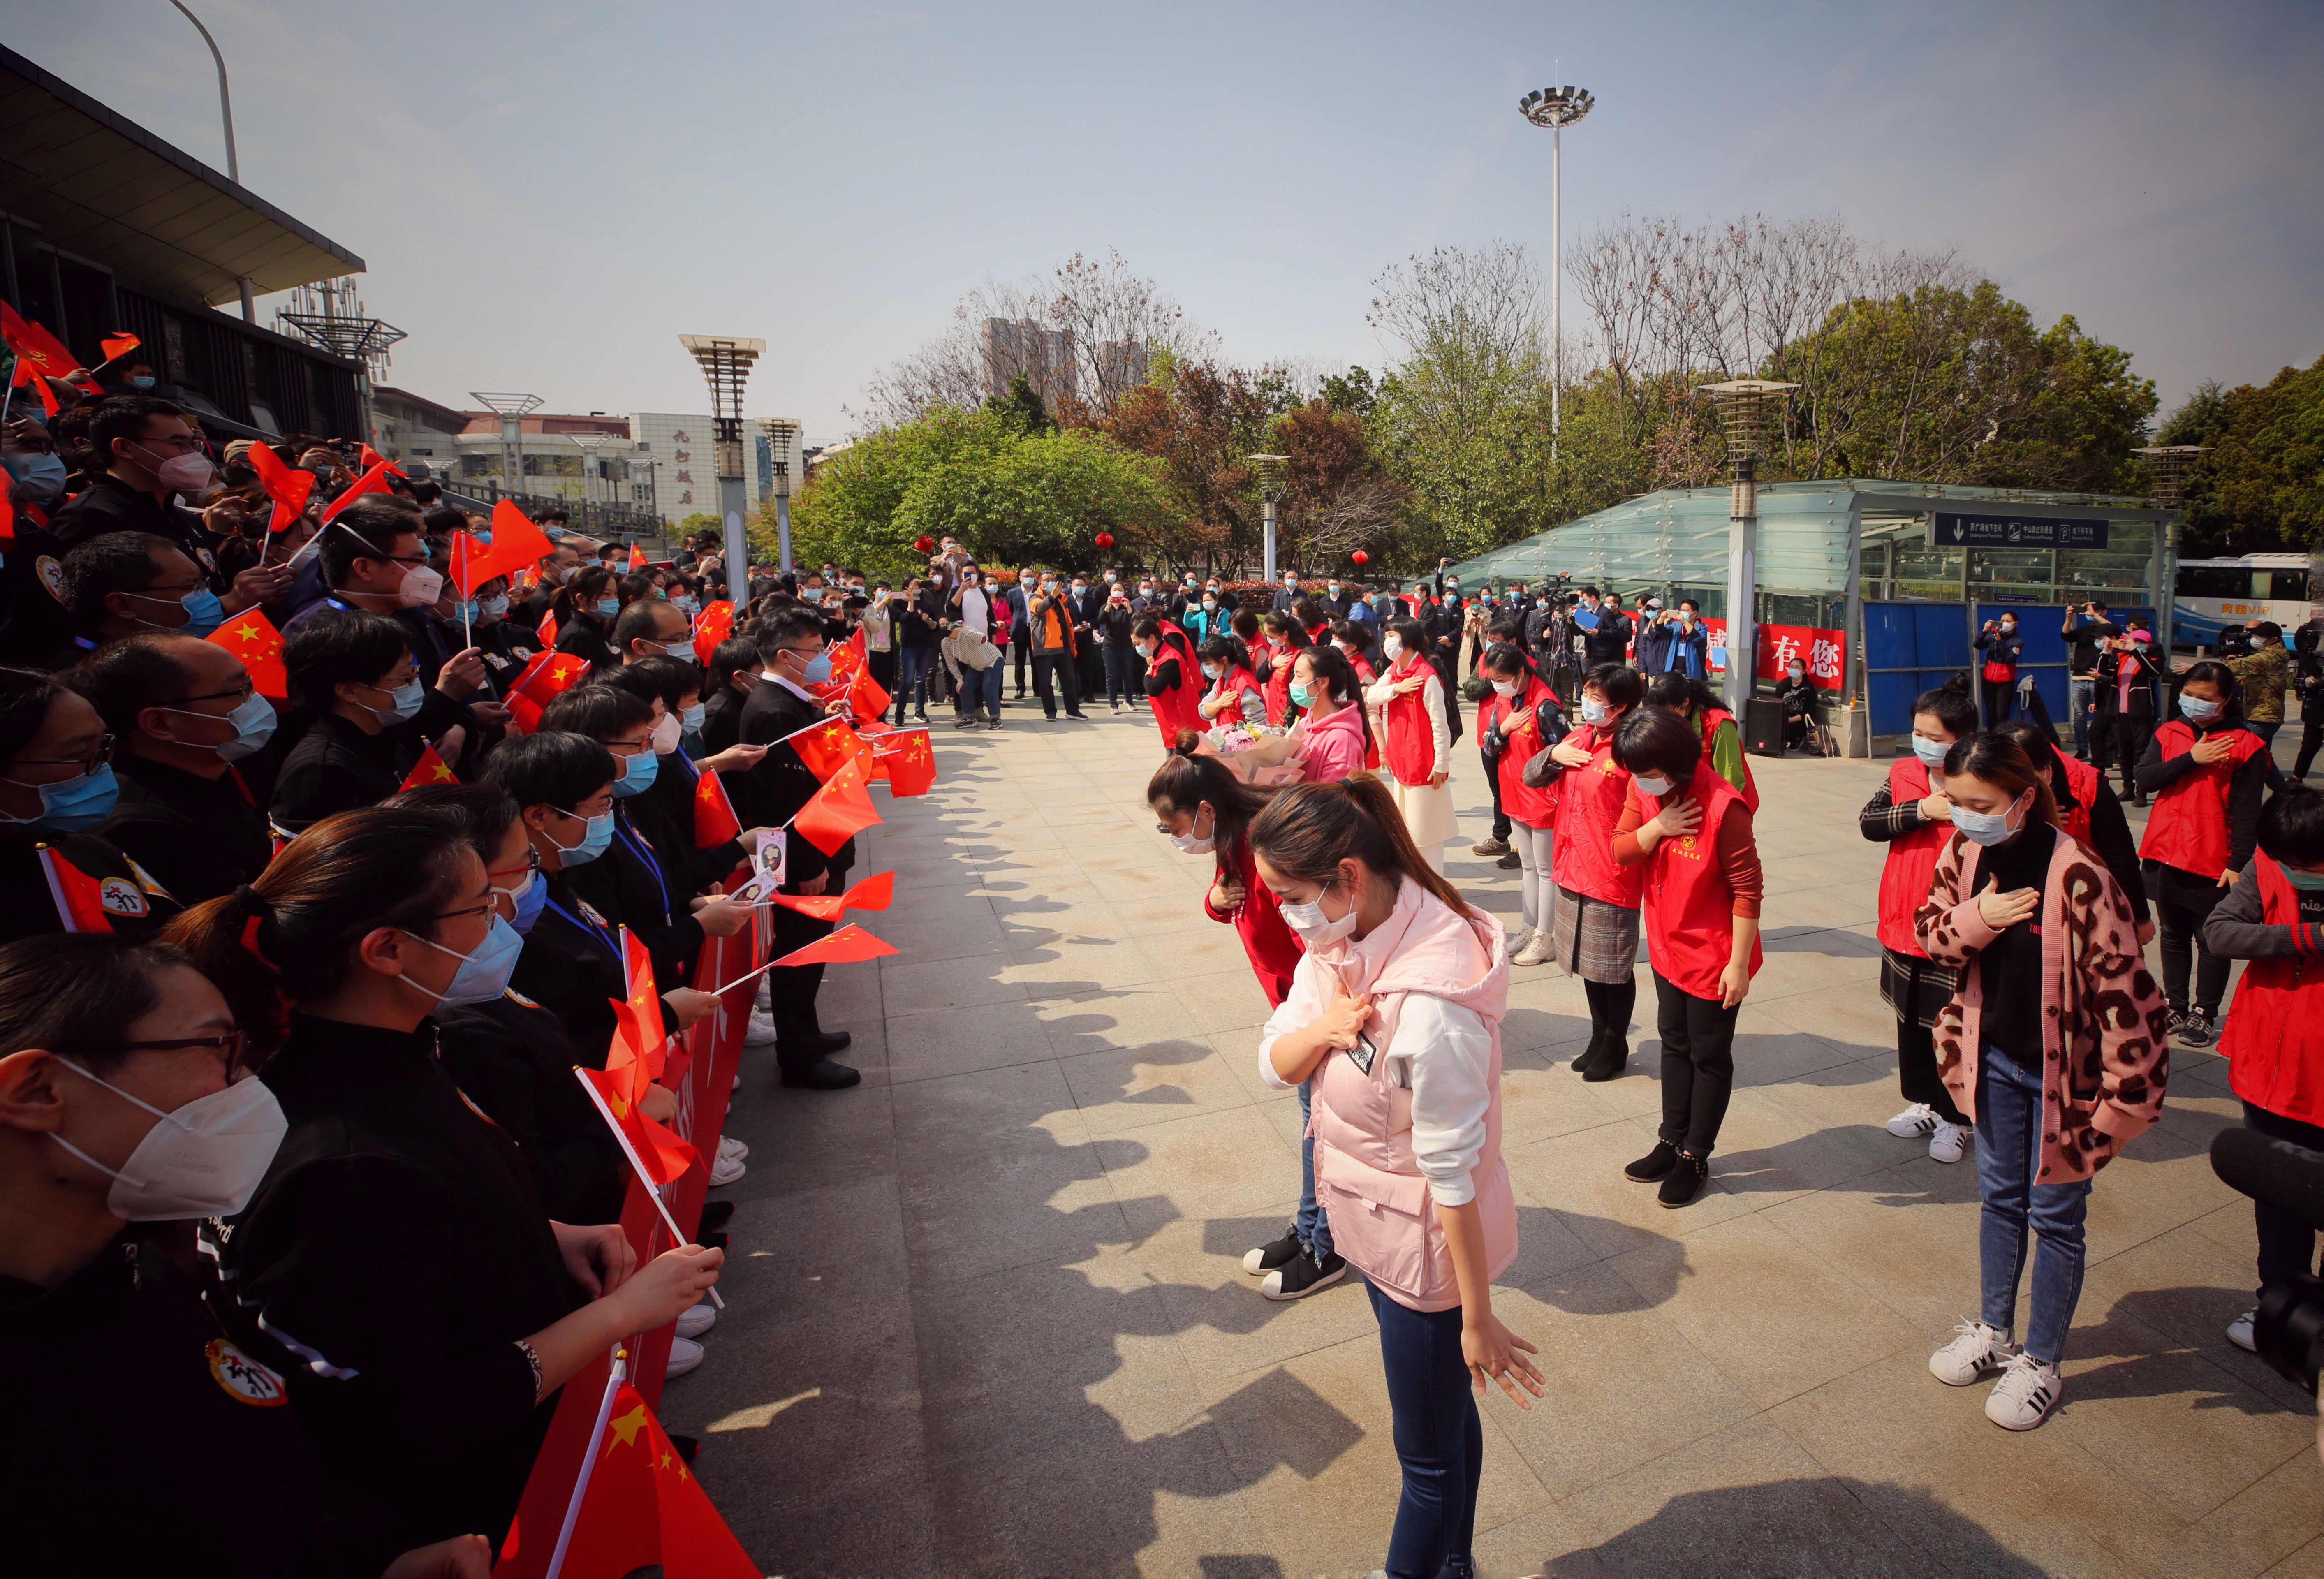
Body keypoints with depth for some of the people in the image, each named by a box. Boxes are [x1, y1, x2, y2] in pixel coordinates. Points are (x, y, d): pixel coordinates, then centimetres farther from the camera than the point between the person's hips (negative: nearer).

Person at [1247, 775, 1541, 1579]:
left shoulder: (1432, 1006, -34)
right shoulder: (1337, 945, -8)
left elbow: (1455, 1178, -26)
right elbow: (1275, 1065, -2)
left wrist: (1477, 1318, -15)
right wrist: (1320, 1028, -24)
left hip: (1426, 1245, -8)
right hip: (1374, 1225, 8)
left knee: (1427, 1451, 16)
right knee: (1444, 1414, 29)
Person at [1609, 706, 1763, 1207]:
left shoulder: (1722, 806, -26)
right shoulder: (1644, 791, -5)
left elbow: (1747, 890, -21)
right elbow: (1620, 851, -3)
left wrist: (1739, 964, -19)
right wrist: (1658, 828, -22)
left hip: (1713, 955, -7)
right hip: (1668, 946, 7)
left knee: (1709, 1056, 10)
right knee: (1675, 1045, 20)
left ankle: (1695, 1158, 25)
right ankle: (1672, 1142, 36)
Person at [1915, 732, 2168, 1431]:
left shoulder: (2077, 876, -27)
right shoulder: (1966, 851, -8)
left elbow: (2123, 984, -23)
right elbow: (1929, 927, 3)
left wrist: (2123, 1094, -20)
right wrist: (1975, 919, -20)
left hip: (2063, 1071, -5)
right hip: (1996, 1058, 5)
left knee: (2055, 1215, 11)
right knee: (2001, 1196, 20)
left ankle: (2042, 1365, 30)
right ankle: (1994, 1331, 40)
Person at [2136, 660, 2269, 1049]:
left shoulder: (2245, 745, -5)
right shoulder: (2169, 734, 6)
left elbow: (2246, 812, -7)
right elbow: (2145, 779, -7)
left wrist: (2238, 864, -12)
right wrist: (2191, 759, -18)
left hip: (2212, 863, -4)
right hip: (2165, 855, 4)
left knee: (2211, 940, 6)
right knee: (2173, 936, 15)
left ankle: (2204, 1015, 17)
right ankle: (2176, 1007, 26)